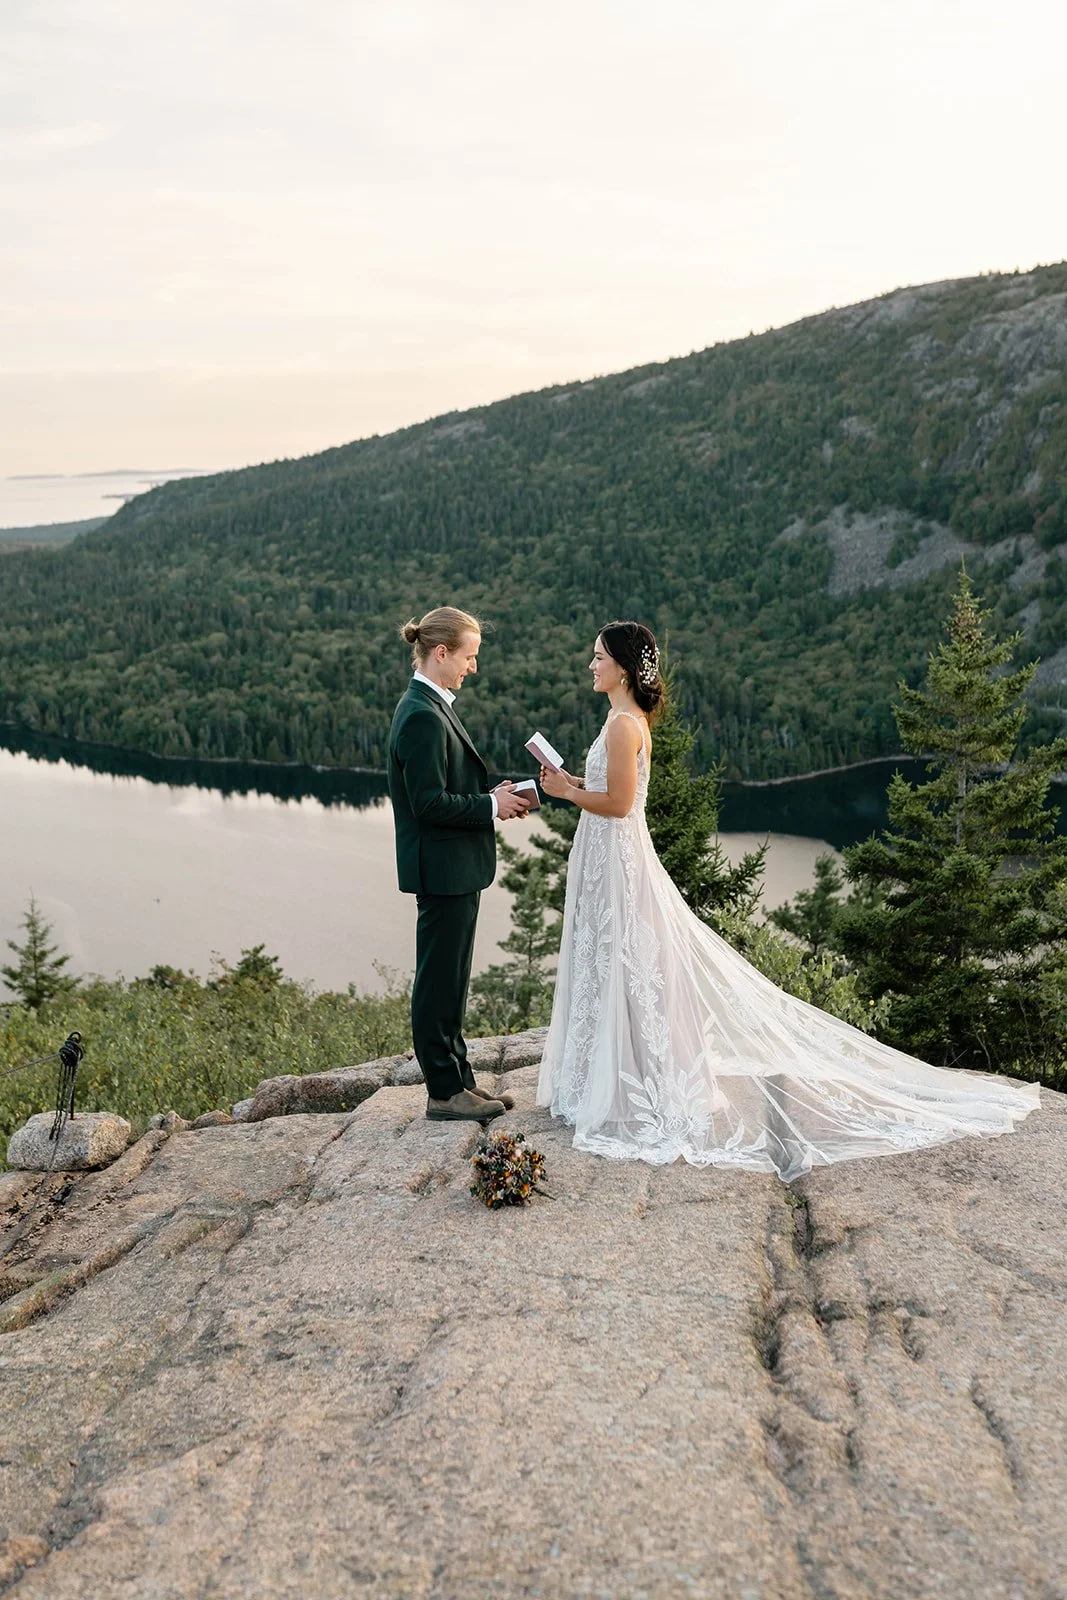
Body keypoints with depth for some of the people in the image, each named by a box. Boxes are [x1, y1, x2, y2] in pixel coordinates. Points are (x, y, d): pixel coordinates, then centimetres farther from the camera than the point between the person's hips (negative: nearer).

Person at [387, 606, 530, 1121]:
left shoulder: (428, 707, 13)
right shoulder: (424, 716, -20)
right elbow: (429, 803, -23)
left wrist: (491, 796, 6)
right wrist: (491, 804, -14)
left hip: (452, 868, 11)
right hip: (444, 868, -11)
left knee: (447, 980, 17)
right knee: (440, 980, 0)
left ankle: (457, 1079, 27)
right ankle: (445, 1092, 11)